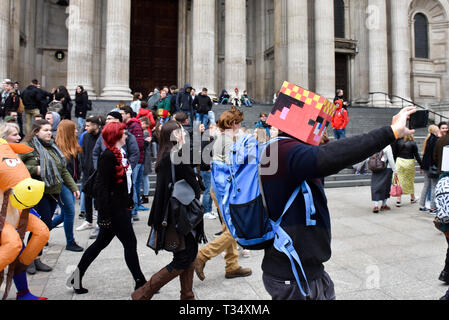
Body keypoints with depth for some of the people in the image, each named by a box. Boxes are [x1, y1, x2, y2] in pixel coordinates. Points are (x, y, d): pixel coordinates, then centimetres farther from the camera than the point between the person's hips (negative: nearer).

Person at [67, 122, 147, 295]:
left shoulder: (121, 154, 11)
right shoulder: (108, 156, -17)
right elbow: (101, 186, -20)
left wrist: (129, 202, 20)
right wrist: (104, 214, -22)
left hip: (120, 207, 9)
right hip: (113, 209, -9)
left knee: (101, 243, 17)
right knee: (130, 243, 0)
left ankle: (77, 276, 30)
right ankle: (140, 282, 13)